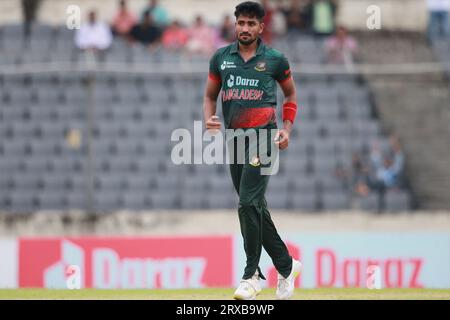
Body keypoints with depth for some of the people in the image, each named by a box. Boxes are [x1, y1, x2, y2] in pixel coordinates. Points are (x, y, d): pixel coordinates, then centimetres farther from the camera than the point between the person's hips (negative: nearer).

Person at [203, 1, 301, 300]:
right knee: (256, 208, 9)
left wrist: (287, 129, 3)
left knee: (249, 203, -17)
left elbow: (291, 94, 15)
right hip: (234, 138, 5)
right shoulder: (221, 58, 10)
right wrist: (209, 119, -2)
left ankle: (252, 276, -12)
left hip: (263, 134, -5)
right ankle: (286, 266, 24)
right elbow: (210, 96, 18)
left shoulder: (275, 59, 3)